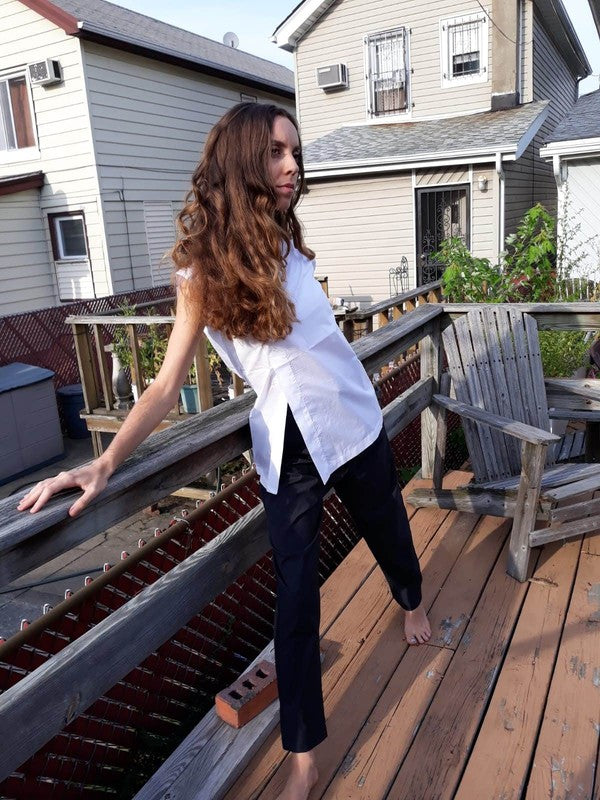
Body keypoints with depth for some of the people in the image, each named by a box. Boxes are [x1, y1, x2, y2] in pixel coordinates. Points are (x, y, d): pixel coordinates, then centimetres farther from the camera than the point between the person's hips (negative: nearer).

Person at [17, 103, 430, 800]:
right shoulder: (203, 269, -10)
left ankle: (411, 601, 57)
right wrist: (104, 463, -21)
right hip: (287, 442, -4)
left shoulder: (286, 242, 2)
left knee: (386, 529, 23)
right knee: (296, 593, -2)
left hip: (354, 421, 5)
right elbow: (168, 384, -14)